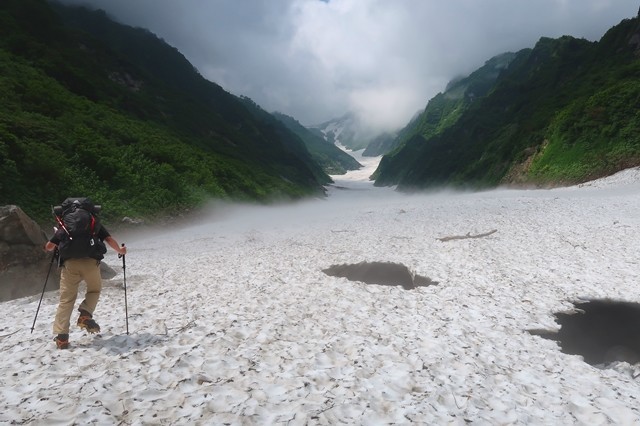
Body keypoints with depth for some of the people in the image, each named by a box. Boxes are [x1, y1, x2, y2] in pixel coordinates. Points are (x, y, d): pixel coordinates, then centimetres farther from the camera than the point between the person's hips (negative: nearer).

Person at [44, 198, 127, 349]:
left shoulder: (64, 225, 23)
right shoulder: (94, 223, 21)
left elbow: (49, 247, 19)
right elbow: (109, 239, 11)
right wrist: (120, 250, 28)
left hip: (69, 262, 1)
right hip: (90, 261, -1)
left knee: (66, 299, 8)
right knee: (95, 289, 23)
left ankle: (61, 336, 5)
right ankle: (85, 315, 1)